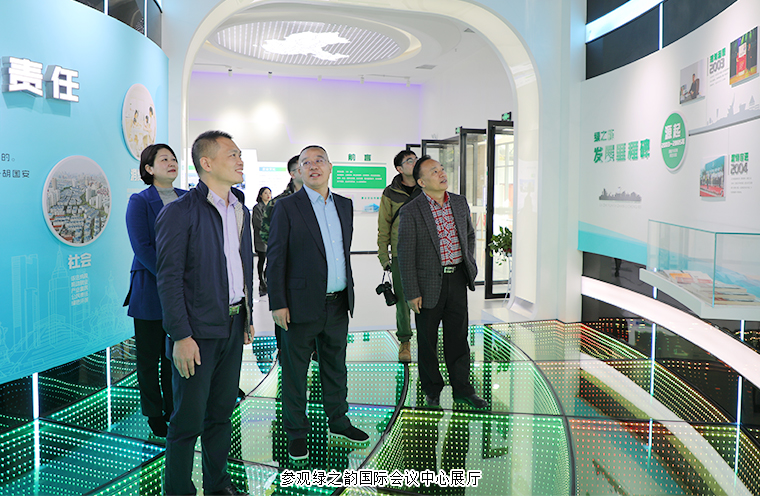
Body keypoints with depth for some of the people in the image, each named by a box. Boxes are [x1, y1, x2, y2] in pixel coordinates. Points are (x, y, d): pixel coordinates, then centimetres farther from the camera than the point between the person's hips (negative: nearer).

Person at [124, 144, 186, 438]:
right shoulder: (139, 202, -3)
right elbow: (142, 248, -11)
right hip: (150, 290, -3)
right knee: (149, 356, 7)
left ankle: (173, 410, 24)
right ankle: (154, 414, 22)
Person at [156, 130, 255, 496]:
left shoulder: (241, 211, 11)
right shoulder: (180, 212, -12)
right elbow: (169, 279, -14)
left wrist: (248, 318, 16)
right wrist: (181, 336, -18)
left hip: (233, 325, 7)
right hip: (198, 330, -7)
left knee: (222, 411, 16)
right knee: (189, 419, 2)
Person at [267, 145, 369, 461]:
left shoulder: (345, 206, 10)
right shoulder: (287, 207, -6)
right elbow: (275, 258, -8)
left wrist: (349, 292, 14)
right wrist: (277, 304, -13)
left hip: (338, 304, 5)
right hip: (302, 304, -5)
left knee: (335, 366, 18)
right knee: (295, 371, 6)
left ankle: (338, 421, 35)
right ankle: (296, 433, 22)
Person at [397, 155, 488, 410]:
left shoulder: (460, 202, 5)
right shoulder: (411, 211, -11)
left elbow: (470, 234, 22)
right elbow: (406, 254, -10)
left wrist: (468, 263, 9)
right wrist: (412, 293, -12)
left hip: (457, 279, 4)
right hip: (429, 283, -4)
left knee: (458, 336, 12)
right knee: (427, 340, 9)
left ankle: (462, 388, 26)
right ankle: (432, 390, 27)